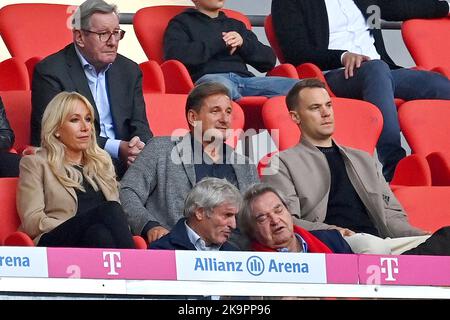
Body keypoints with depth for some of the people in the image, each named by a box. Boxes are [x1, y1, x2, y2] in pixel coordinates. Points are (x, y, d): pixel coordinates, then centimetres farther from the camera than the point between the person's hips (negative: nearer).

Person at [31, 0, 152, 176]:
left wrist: (139, 147, -16)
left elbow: (139, 126, 11)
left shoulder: (129, 71, 15)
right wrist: (117, 149, -20)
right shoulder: (50, 71, -3)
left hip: (123, 162, 5)